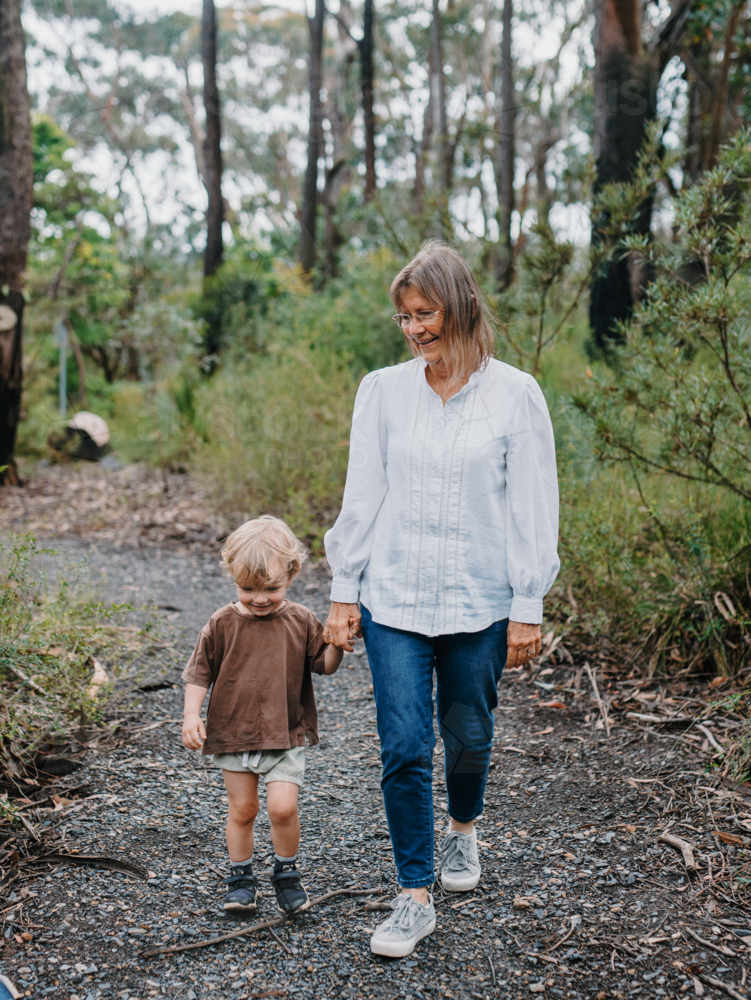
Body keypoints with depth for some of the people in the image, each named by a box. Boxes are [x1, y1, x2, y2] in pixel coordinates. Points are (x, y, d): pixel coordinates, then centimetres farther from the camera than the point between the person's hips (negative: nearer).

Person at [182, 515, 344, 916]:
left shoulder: (301, 621, -3)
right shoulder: (222, 623, -5)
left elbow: (324, 665, 2)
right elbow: (199, 673, 1)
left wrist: (337, 643, -18)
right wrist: (191, 716, -8)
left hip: (285, 736, 0)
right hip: (233, 734, 1)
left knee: (282, 807, -10)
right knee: (242, 809, 9)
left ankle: (286, 872, 14)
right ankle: (240, 877, 28)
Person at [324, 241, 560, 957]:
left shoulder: (515, 394, -4)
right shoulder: (381, 391, 2)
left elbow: (533, 505, -2)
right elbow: (362, 496, 6)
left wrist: (527, 608, -4)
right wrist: (344, 592, 4)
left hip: (479, 601, -1)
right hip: (393, 599, 1)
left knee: (468, 738, 14)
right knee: (404, 749, -3)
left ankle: (463, 831, 45)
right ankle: (415, 897, 10)